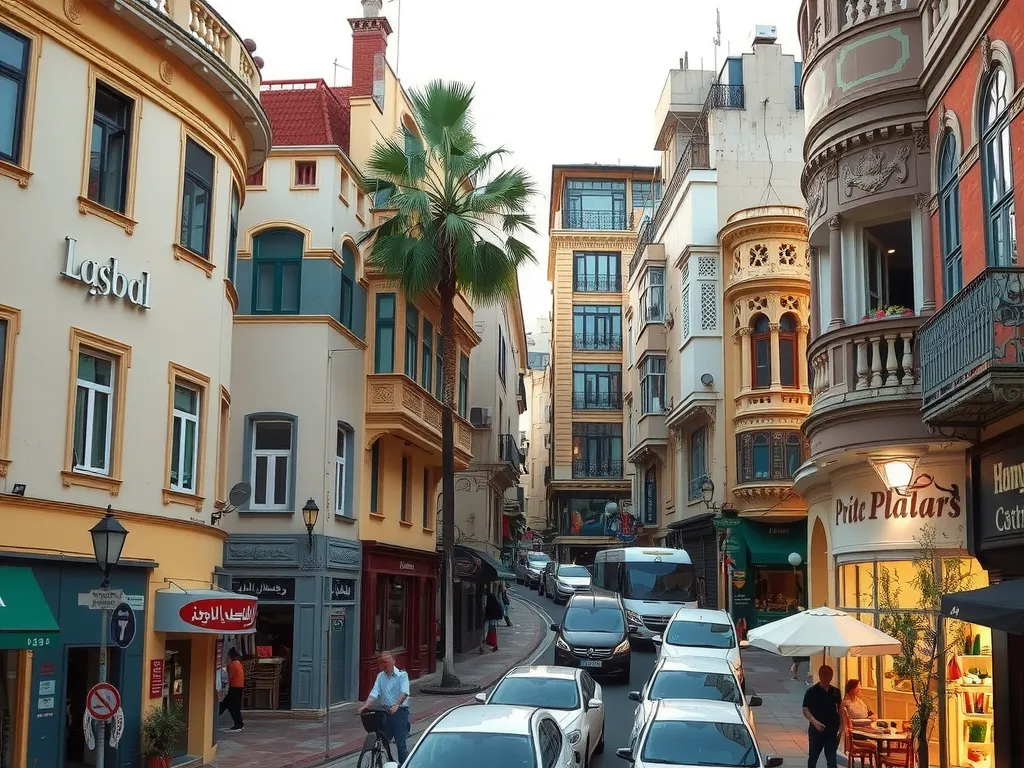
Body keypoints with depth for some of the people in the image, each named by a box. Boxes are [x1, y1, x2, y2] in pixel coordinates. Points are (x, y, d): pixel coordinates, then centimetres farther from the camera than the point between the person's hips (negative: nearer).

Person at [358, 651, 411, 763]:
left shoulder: (402, 675, -7)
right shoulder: (380, 676, 9)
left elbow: (404, 692, -20)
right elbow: (374, 692, -1)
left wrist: (397, 705, -35)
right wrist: (366, 705, -17)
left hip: (400, 711, -6)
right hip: (386, 711, 6)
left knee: (401, 741, -5)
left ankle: (404, 764, 4)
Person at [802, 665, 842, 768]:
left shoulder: (835, 692, 4)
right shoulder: (812, 691, -7)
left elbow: (839, 710, 12)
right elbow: (805, 710, -11)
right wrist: (814, 721, -28)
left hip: (832, 730, 2)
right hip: (816, 730, -2)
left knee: (831, 759, 0)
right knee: (813, 757, 12)